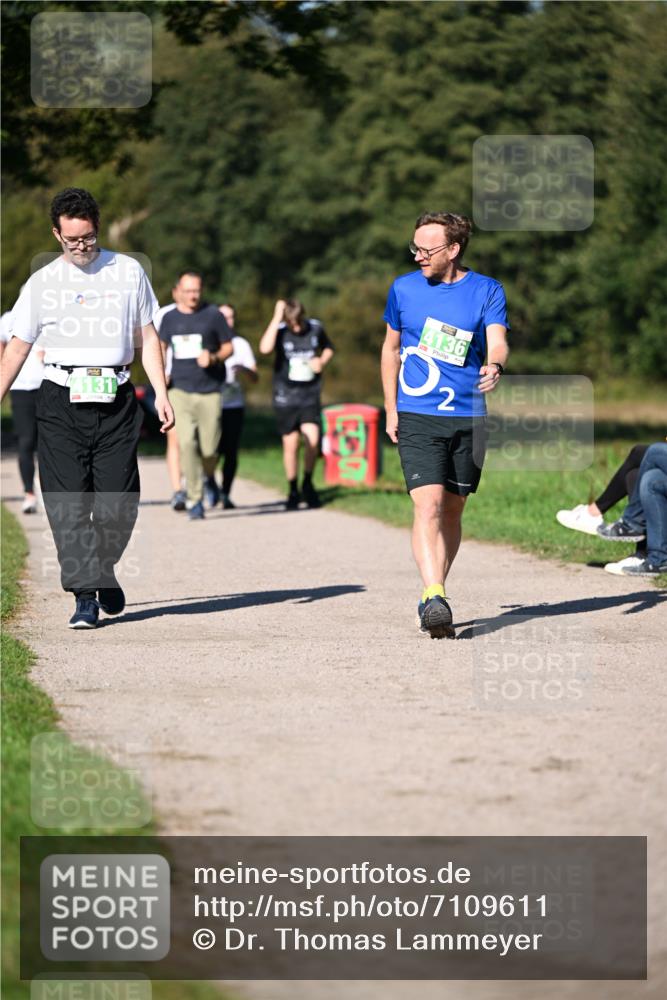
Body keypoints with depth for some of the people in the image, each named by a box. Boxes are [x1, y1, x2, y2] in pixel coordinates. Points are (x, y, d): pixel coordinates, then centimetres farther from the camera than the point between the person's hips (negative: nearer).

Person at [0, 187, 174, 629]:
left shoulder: (129, 272, 8)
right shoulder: (42, 283, 8)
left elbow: (147, 336, 13)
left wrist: (162, 393, 5)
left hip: (116, 401, 0)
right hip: (61, 403, 0)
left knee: (117, 503, -4)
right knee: (68, 505, -8)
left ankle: (103, 569, 24)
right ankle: (85, 594, -4)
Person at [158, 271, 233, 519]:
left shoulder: (213, 315, 1)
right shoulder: (169, 318, 7)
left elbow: (228, 347, 7)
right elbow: (161, 347, 23)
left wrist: (213, 358, -14)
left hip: (209, 390, -1)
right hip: (180, 390, 1)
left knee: (209, 448, -2)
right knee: (186, 443, -14)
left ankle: (209, 479, 32)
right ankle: (194, 499, -8)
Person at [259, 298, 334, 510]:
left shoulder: (316, 328, -1)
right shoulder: (280, 331, -10)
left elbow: (328, 348, 20)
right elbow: (265, 348, -33)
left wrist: (322, 361, -3)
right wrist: (276, 318, -29)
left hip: (310, 396, 1)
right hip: (285, 397, -1)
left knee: (312, 441, -11)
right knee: (291, 444, 3)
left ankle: (307, 484, 12)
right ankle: (293, 490, 19)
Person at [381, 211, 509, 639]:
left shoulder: (487, 291, 1)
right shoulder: (404, 288, 5)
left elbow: (498, 342, -11)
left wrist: (494, 367, -35)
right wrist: (391, 409, 14)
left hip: (468, 418, 1)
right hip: (417, 417, -1)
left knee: (452, 510, 9)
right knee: (428, 504, -17)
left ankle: (434, 596, 24)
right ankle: (434, 599, -25)